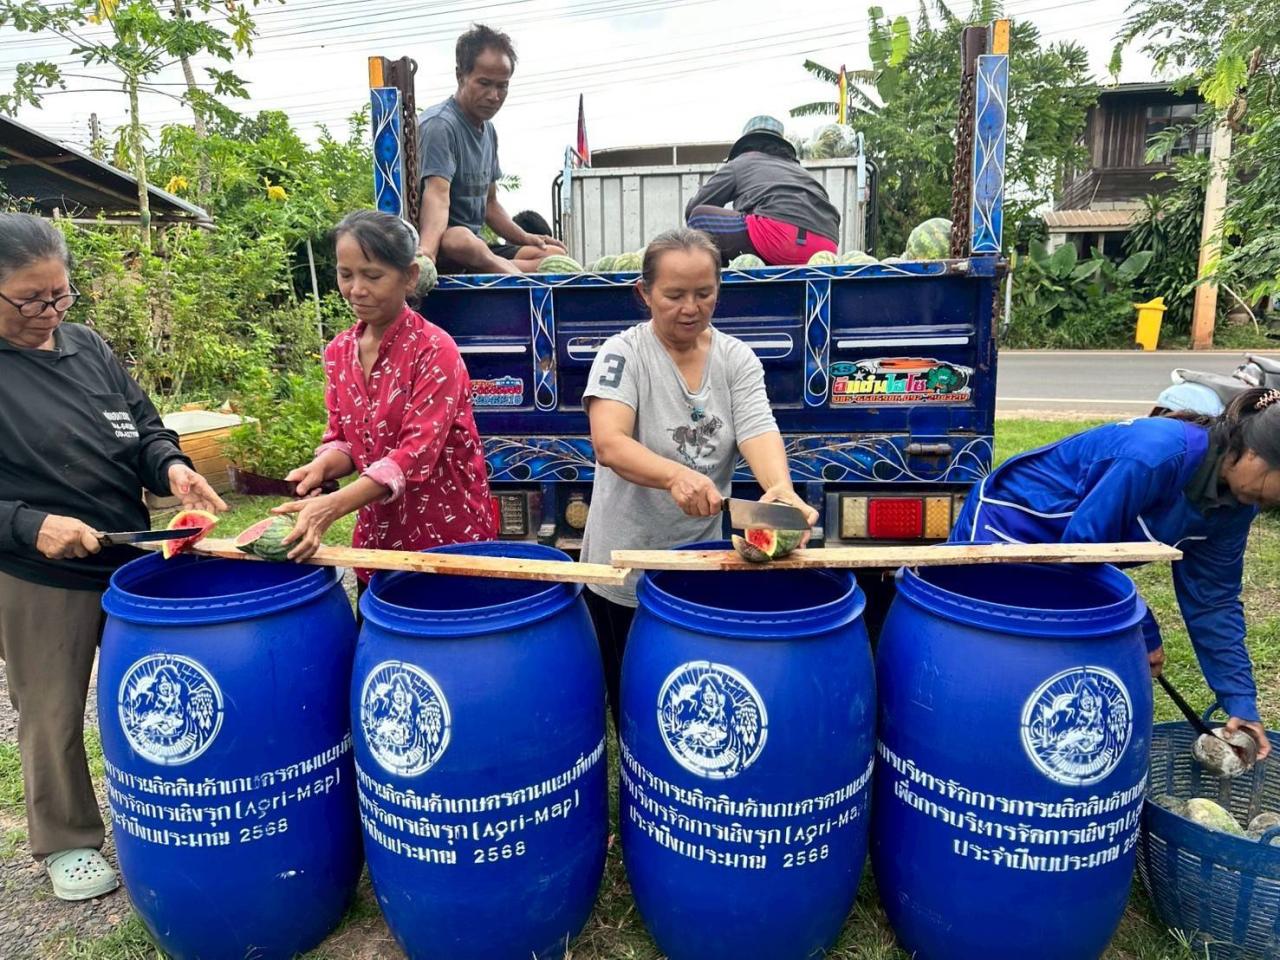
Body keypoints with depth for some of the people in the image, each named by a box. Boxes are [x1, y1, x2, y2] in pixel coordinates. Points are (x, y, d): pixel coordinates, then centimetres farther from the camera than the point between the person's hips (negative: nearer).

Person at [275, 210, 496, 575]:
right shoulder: (339, 352, 4)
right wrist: (322, 466, -14)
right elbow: (344, 439, 9)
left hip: (448, 532, -5)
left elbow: (417, 452, -24)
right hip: (379, 533, 6)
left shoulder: (434, 350, -16)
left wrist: (332, 506, -33)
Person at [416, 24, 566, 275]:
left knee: (555, 254, -4)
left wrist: (526, 239, 9)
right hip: (443, 248, -8)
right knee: (462, 239, -40)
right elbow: (437, 195, -27)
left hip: (475, 245, 8)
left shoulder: (488, 130, 17)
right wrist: (427, 251, -44)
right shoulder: (440, 124, -11)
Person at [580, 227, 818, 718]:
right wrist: (675, 475, -45)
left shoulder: (737, 358, 0)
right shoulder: (623, 353, -11)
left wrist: (780, 488, -36)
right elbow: (608, 442, -26)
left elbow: (758, 431, -14)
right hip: (625, 570, -3)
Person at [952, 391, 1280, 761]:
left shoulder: (1234, 504, -6)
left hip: (1065, 551, 8)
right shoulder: (1158, 453, -33)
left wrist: (1241, 702, -4)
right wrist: (1145, 635, -20)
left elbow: (1213, 601, 0)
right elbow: (1082, 543, -29)